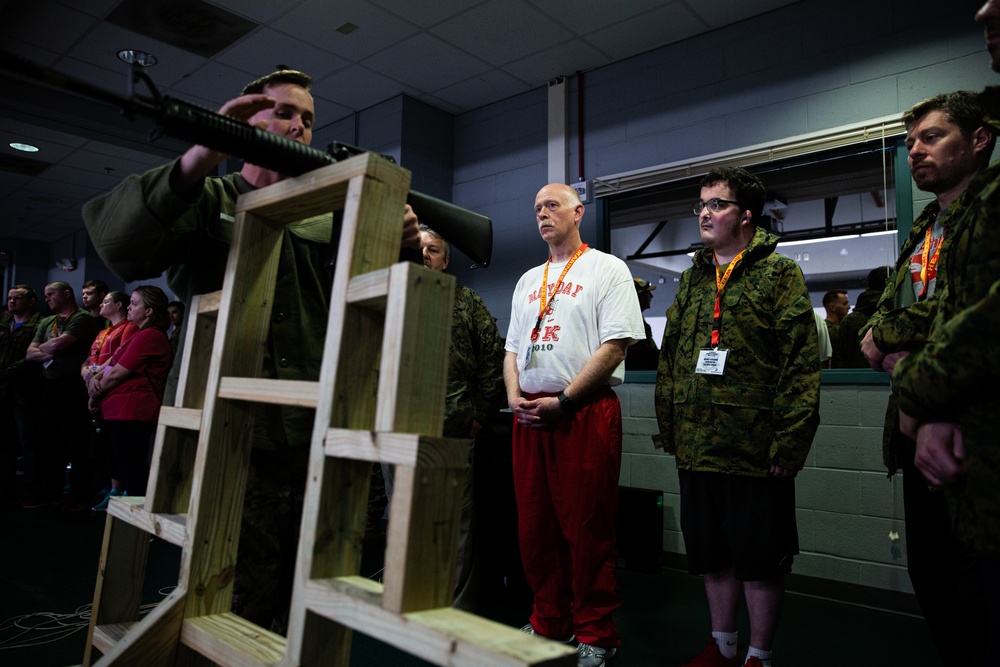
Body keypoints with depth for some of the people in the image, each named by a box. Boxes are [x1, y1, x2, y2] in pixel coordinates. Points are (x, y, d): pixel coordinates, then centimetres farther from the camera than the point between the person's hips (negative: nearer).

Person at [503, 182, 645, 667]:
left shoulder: (607, 270, 1)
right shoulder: (528, 281, 21)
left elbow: (615, 344, -10)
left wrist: (563, 400, -15)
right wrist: (515, 398, 2)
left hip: (586, 412, -6)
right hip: (529, 415, 7)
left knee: (588, 529, -1)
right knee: (534, 525, 10)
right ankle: (549, 622, 26)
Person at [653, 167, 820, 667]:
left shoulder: (778, 273, -3)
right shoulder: (692, 279, 14)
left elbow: (801, 363, -10)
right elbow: (669, 358, 15)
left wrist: (789, 442, -15)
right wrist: (668, 429, 10)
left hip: (755, 449, -5)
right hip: (696, 447, 6)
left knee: (760, 560, 7)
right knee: (711, 553, 17)